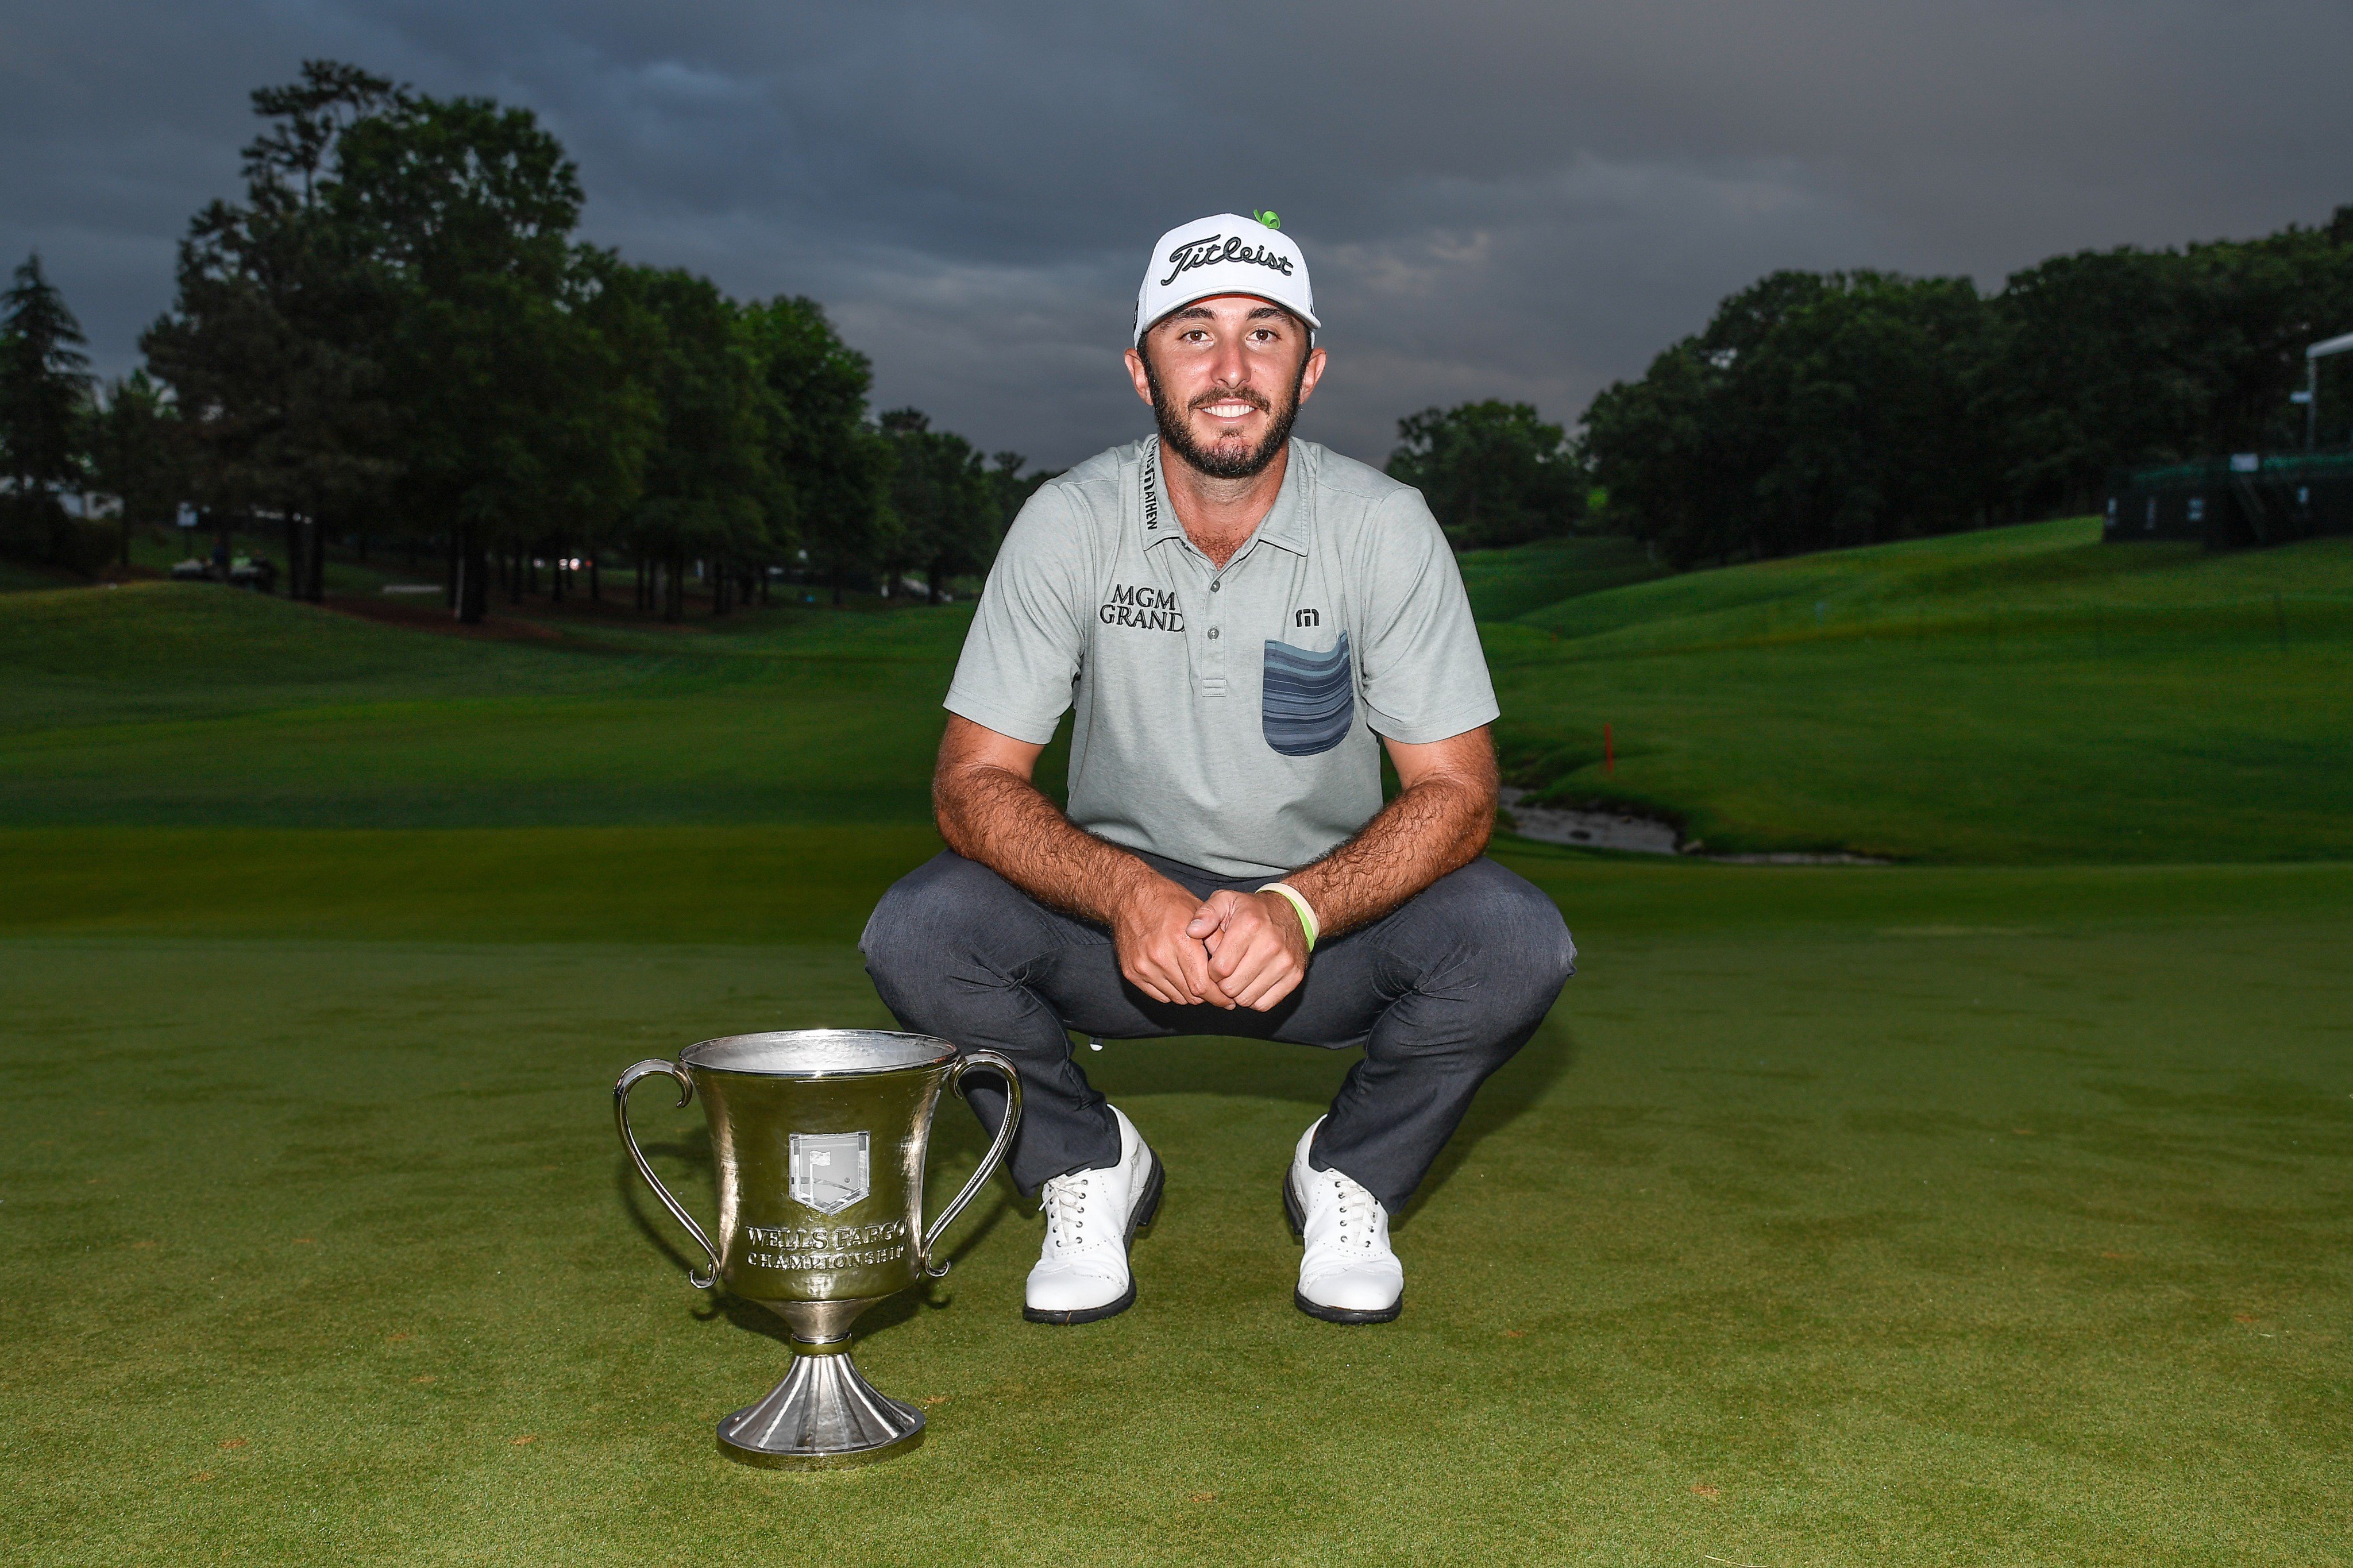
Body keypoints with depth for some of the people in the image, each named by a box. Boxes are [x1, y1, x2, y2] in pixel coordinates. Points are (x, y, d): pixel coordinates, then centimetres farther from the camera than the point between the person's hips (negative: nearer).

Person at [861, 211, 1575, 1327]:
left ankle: (1350, 1175, 3)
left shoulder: (1386, 527, -13)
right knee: (915, 935, -27)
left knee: (1519, 945, -28)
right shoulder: (1069, 523, -12)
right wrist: (1128, 896, -34)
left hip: (1333, 913, 0)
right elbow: (972, 782, -14)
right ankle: (1087, 1166, 3)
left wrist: (1300, 908, -34)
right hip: (1120, 909, 0)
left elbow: (1455, 791, -14)